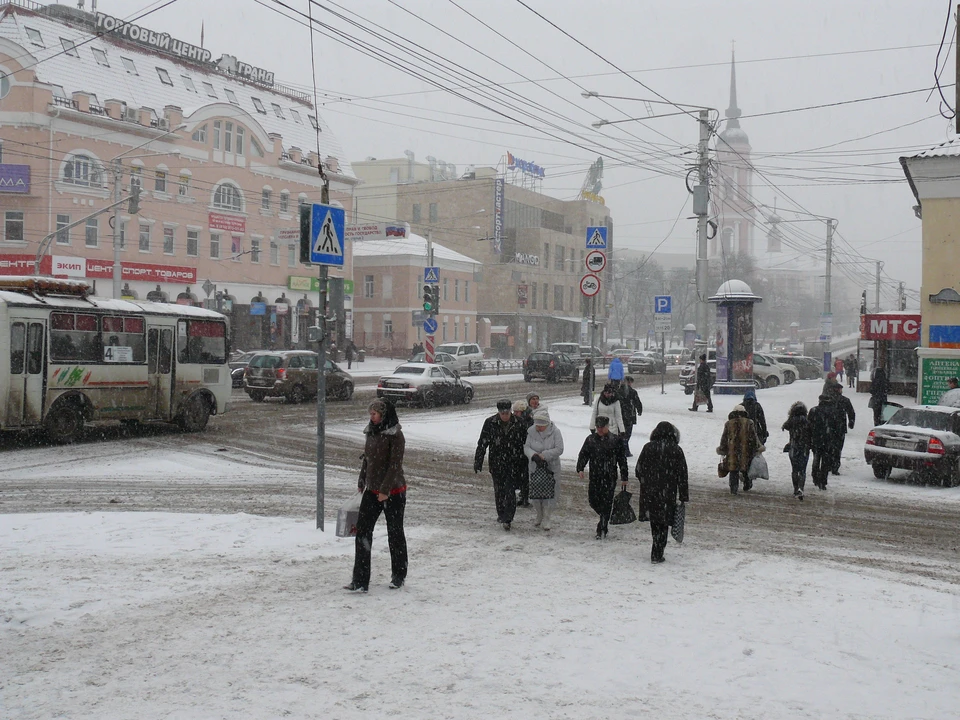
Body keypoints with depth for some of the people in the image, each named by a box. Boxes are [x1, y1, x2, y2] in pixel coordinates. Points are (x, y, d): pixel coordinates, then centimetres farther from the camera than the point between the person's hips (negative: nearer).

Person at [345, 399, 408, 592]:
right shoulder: (372, 432, 9)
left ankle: (399, 576, 25)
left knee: (395, 533, 8)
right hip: (372, 491, 7)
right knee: (363, 531, -2)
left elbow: (395, 465, -18)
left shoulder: (395, 435, -14)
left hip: (393, 492, -7)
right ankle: (360, 581, -2)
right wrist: (361, 484, 17)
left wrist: (385, 490, -21)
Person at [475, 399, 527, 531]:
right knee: (498, 491, 10)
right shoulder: (490, 423, -4)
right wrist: (478, 461, -1)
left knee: (510, 491, -8)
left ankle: (507, 519, -7)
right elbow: (482, 443, 1)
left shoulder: (519, 424, -4)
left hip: (513, 464, -1)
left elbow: (527, 443, 6)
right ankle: (501, 514, 28)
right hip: (496, 464, 1)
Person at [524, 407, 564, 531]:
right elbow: (526, 447, -7)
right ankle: (539, 517, 29)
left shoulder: (555, 431, -13)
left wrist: (543, 455, -21)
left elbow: (559, 450, -16)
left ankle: (546, 519, 9)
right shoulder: (531, 431, -7)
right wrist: (534, 455, -27)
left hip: (551, 467, -2)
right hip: (535, 466, 2)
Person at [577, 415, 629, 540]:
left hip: (609, 478, -3)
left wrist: (624, 477, 3)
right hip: (594, 477, 3)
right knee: (593, 501, 3)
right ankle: (605, 518, 31)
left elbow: (622, 459, 5)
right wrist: (580, 469, -9)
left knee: (606, 503, -5)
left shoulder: (615, 440, 1)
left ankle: (602, 530, 2)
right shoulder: (590, 439, 7)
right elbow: (583, 455, 7)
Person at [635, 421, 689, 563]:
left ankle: (657, 550, 24)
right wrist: (684, 497, 1)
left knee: (654, 521, 18)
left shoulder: (648, 448, 0)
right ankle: (657, 554, 3)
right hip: (668, 494, -2)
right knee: (663, 523, 5)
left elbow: (639, 470, 5)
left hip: (649, 493, 2)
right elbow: (682, 476, -4)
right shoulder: (676, 450, -5)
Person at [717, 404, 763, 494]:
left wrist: (722, 450, 15)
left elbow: (724, 439, 4)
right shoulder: (749, 423, -3)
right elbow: (754, 437, -2)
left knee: (733, 471, 8)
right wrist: (758, 448, 8)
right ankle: (747, 487, 29)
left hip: (732, 452, 0)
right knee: (746, 470, 17)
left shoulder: (728, 424, 0)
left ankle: (733, 489, 5)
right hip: (745, 452, 0)